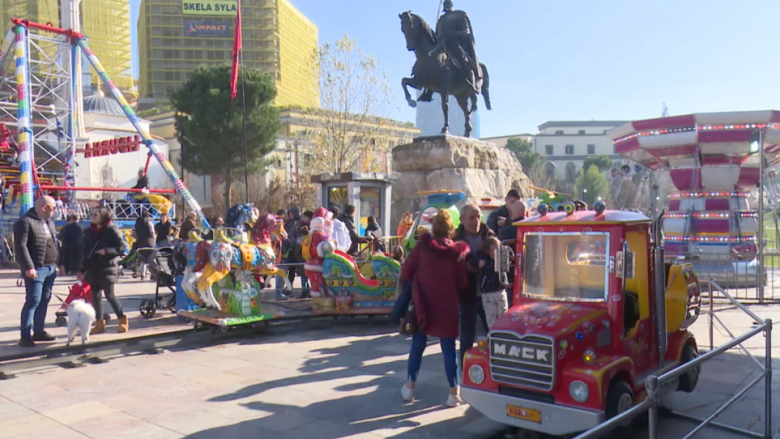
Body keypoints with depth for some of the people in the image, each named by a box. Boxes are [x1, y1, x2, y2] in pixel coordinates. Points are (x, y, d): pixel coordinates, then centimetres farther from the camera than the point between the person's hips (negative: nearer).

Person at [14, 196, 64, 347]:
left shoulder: (49, 221, 16)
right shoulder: (25, 222, -11)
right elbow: (21, 246, -17)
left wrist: (60, 262, 19)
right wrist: (28, 267, -23)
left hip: (50, 268, 8)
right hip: (36, 269, -8)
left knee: (44, 301, 13)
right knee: (33, 301, -8)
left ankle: (39, 331, 22)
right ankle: (25, 336, -4)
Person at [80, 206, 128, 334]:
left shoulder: (111, 230, -7)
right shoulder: (89, 231, 10)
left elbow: (122, 247, -12)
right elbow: (85, 251, 14)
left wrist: (106, 251, -24)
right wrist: (82, 269, 11)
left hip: (107, 267, -6)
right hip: (92, 268, 6)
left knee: (109, 295, -3)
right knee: (95, 296, 6)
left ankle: (122, 320, 10)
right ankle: (100, 323, 14)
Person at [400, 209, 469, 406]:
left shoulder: (422, 246, -7)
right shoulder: (456, 250, -7)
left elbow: (406, 273, -4)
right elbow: (462, 283, -4)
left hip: (423, 304, 1)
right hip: (447, 306, -1)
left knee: (418, 345, 14)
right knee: (449, 348, 7)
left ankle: (410, 386, 22)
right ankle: (454, 393, 10)